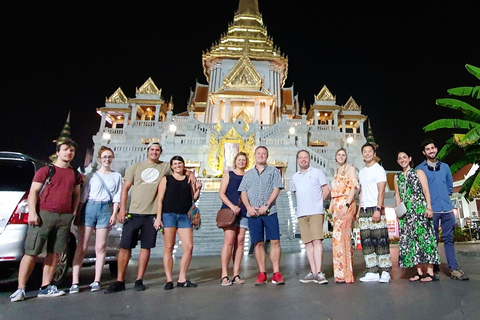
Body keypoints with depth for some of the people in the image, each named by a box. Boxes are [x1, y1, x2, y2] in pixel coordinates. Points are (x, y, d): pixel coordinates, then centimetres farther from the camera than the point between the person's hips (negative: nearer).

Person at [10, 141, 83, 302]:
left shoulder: (75, 175, 16)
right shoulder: (45, 170, 4)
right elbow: (33, 192, 0)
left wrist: (74, 213, 10)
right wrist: (32, 212, -11)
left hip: (65, 217, 4)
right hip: (44, 214, -3)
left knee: (54, 253, 6)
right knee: (31, 252, -1)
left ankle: (45, 287, 14)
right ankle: (20, 289, 7)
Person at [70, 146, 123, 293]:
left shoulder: (117, 176, 12)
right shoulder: (92, 175, 11)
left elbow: (117, 197, 8)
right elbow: (83, 195, 7)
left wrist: (114, 214, -1)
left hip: (106, 210, 0)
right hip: (90, 208, 0)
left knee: (100, 248, 2)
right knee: (81, 247, -1)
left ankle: (96, 281, 9)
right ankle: (74, 282, 3)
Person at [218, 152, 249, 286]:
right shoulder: (228, 175, 7)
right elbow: (221, 193, 0)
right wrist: (232, 206, -13)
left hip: (243, 213, 3)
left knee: (240, 242, 3)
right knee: (229, 241, -9)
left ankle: (236, 274, 10)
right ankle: (224, 275, -3)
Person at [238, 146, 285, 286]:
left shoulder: (273, 171, 10)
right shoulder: (248, 174, 17)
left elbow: (276, 189, -1)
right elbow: (243, 193, 10)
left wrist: (266, 205, -12)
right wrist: (249, 207, -6)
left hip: (270, 211, -2)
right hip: (253, 213, 2)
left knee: (275, 241, -4)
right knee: (258, 243, 5)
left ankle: (276, 273, 5)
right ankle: (262, 274, 13)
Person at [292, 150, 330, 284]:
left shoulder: (317, 172, 6)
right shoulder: (294, 176, 18)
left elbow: (326, 190, 5)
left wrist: (318, 202, 5)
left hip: (316, 212, -4)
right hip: (301, 214, 4)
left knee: (317, 241, -10)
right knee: (308, 243, 4)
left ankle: (318, 272, -9)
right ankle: (313, 272, 9)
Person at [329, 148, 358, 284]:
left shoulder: (350, 168, 2)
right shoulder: (336, 172, 22)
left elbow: (354, 187, -9)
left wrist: (347, 205, -18)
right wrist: (331, 206, 13)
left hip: (346, 205, -6)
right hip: (336, 206, 6)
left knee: (339, 235, -14)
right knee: (343, 236, 6)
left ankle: (344, 273, -7)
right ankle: (342, 273, 11)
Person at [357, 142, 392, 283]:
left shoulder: (379, 169, -1)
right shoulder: (361, 172, 19)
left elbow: (381, 191, -10)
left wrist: (378, 209, -19)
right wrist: (359, 210, 13)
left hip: (375, 209, -6)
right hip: (364, 210, 7)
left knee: (380, 240, -5)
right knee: (366, 242, 5)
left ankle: (385, 272, 4)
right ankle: (372, 272, 10)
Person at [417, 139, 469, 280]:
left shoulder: (445, 166, 14)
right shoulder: (420, 169, 1)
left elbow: (450, 185, 21)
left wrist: (444, 196, 9)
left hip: (447, 208, 4)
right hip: (431, 210, -3)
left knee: (449, 238, 6)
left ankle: (454, 269, 11)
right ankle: (435, 269, 10)